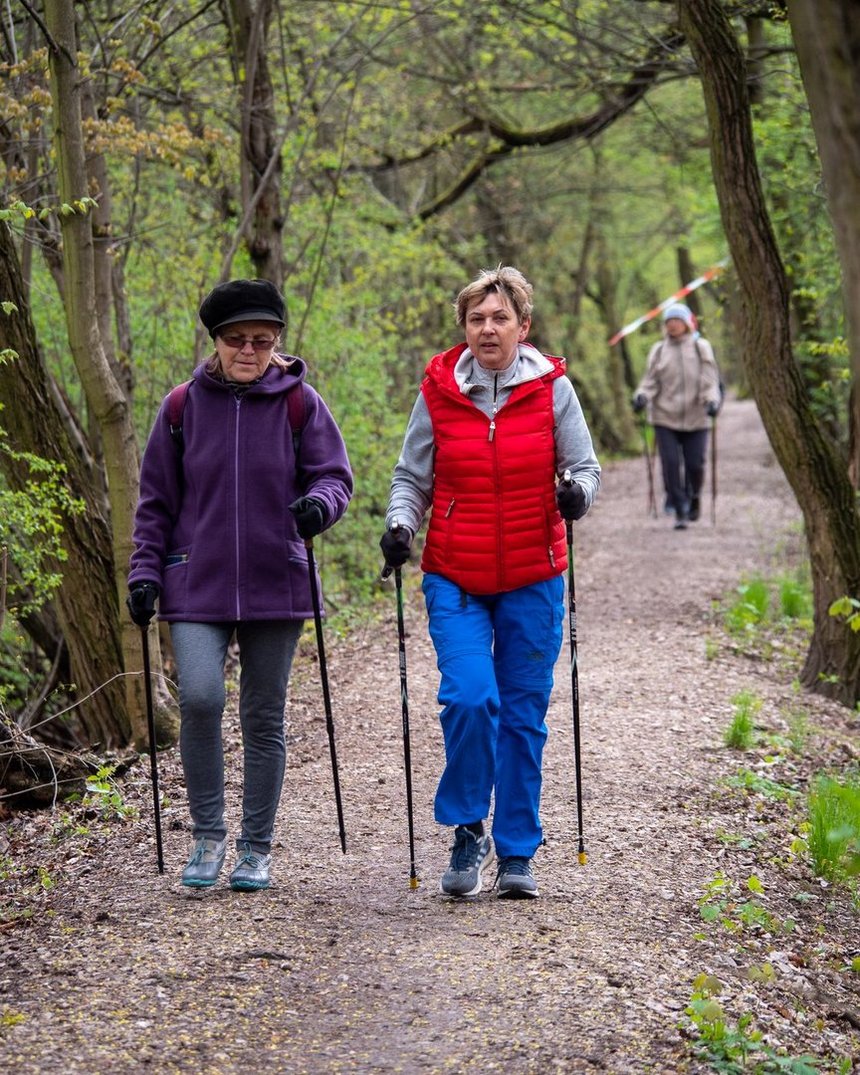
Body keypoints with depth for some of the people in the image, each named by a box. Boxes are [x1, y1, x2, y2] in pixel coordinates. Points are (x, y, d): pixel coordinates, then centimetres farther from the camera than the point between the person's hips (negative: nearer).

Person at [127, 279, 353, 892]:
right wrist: (146, 572, 1)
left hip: (275, 586, 0)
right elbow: (156, 500, 9)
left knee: (265, 719, 7)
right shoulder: (184, 407, 4)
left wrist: (319, 502, -22)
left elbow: (335, 474, 1)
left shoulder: (300, 404, 1)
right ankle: (208, 836, -1)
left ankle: (257, 849, 20)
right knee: (199, 698, -19)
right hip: (197, 586, 0)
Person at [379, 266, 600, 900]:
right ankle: (468, 832, 3)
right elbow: (412, 476, 9)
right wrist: (399, 524, -10)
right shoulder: (439, 391, 1)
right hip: (456, 579, 0)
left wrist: (577, 494, -17)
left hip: (533, 581, 1)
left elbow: (585, 467, 6)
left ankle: (517, 853, 18)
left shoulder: (552, 388, 0)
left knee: (523, 715, 5)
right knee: (469, 699, -17)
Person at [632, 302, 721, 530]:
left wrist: (712, 400, -18)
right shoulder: (658, 351, 8)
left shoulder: (701, 348, 4)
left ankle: (694, 497, 31)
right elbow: (650, 381, 7)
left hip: (695, 418, -1)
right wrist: (642, 396, -13)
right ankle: (680, 513, 0)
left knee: (695, 464, -1)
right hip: (665, 418, 1)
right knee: (670, 464, -9)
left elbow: (710, 379, -1)